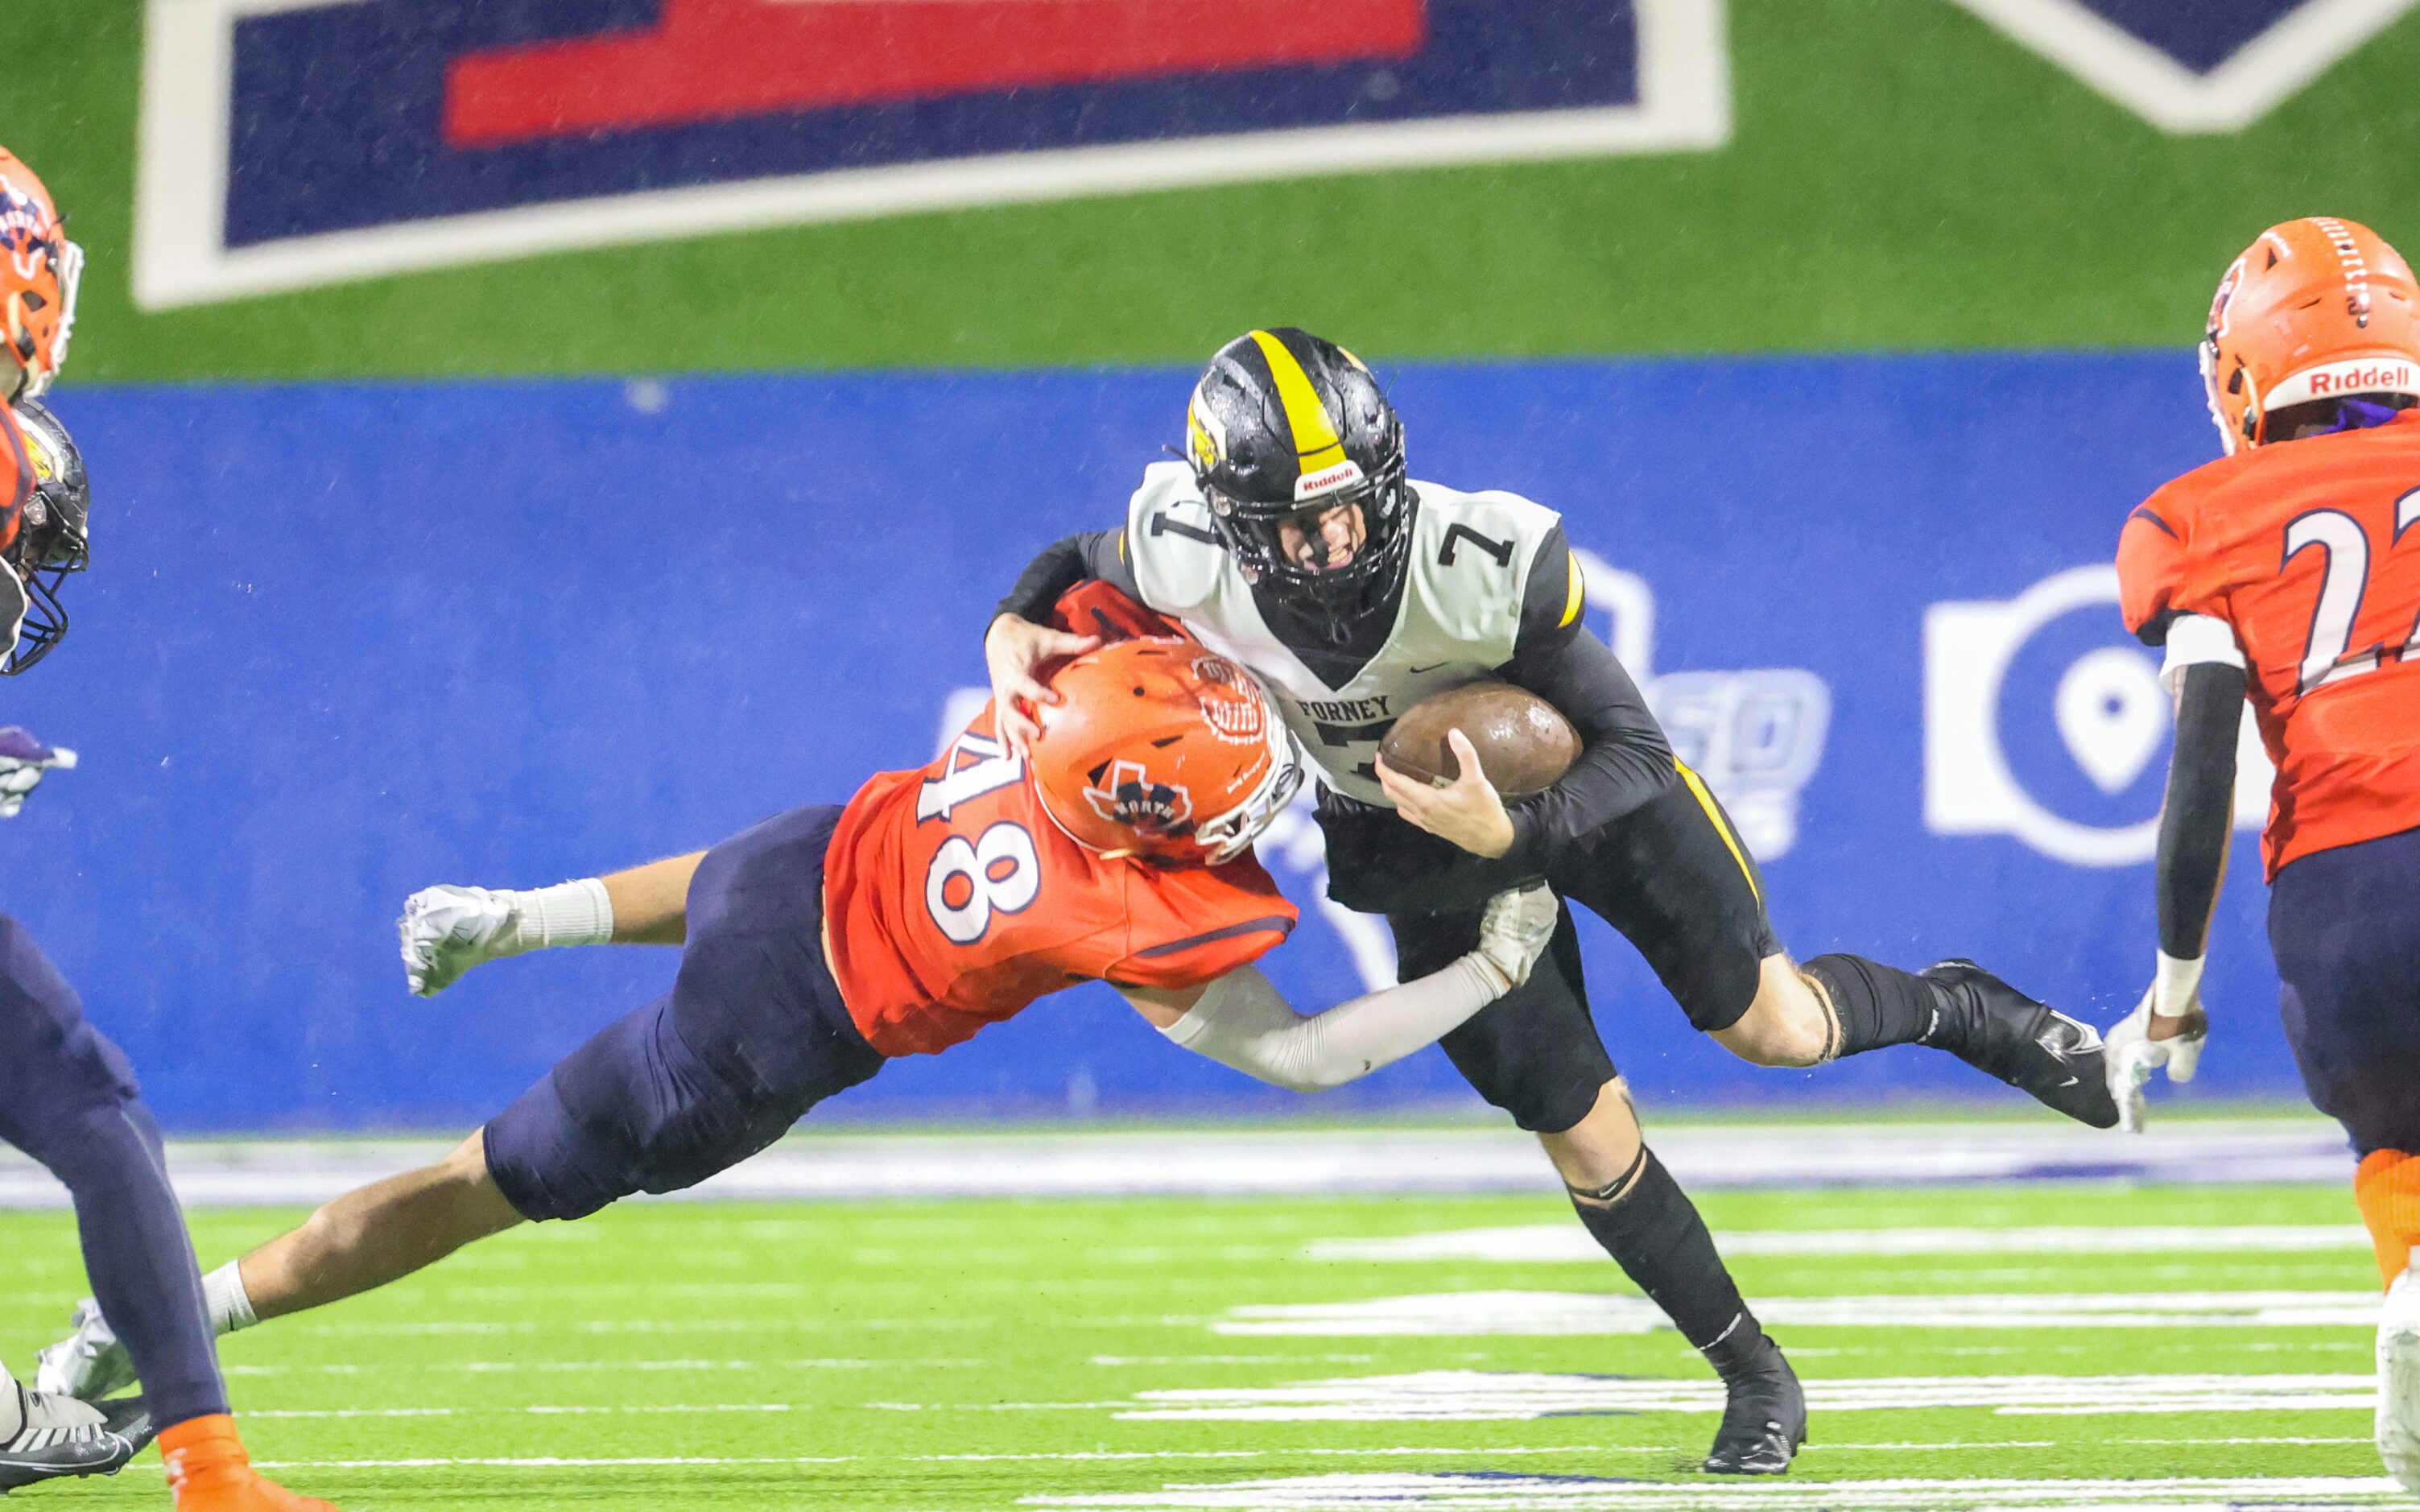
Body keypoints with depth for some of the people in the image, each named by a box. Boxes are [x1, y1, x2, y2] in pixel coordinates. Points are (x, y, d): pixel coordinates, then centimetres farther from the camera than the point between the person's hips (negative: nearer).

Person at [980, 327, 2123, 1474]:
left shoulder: (1487, 563, -37)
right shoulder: (1187, 567, -30)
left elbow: (1634, 753, -27)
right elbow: (1079, 564, -4)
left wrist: (1511, 832, -43)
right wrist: (1014, 629, -25)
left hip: (1578, 785, -2)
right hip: (1420, 847, 2)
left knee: (1773, 1027, 5)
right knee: (1583, 1131, 1)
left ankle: (1956, 1007, 39)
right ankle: (1754, 1379, 20)